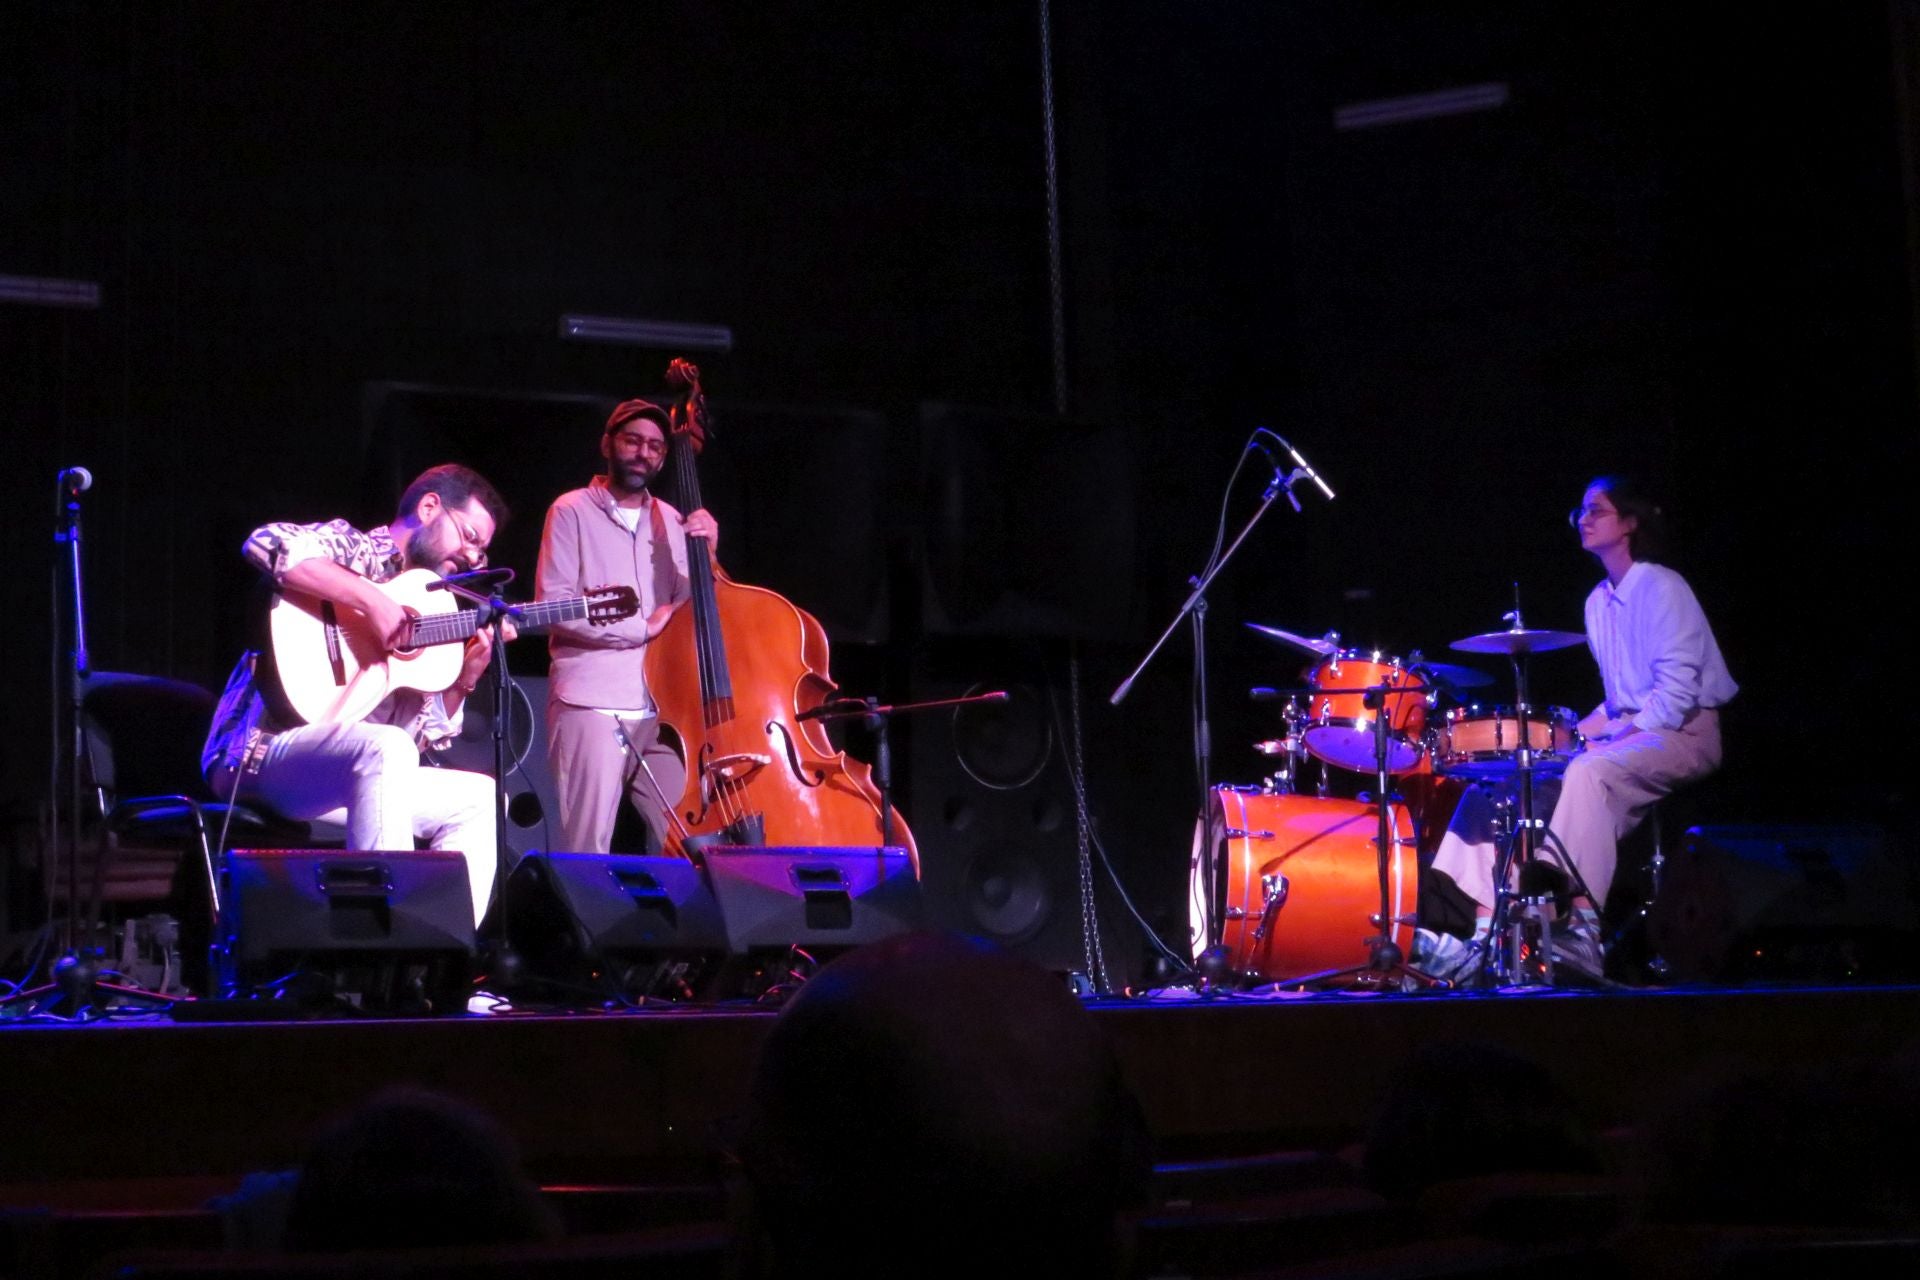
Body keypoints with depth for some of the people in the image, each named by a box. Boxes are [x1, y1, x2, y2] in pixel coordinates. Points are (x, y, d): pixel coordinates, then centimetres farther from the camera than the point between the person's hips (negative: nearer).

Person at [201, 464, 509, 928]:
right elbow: (267, 543, -24)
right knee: (386, 748, -34)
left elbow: (425, 736, 19)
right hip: (261, 754, -9)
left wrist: (464, 681, 2)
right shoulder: (353, 548, 0)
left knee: (481, 796, 6)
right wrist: (372, 600, -24)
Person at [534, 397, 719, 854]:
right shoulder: (573, 511, 3)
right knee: (588, 854, -7)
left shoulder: (672, 521, 17)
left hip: (660, 708, 4)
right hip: (591, 704, -4)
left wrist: (705, 557, -4)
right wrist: (642, 627, -9)